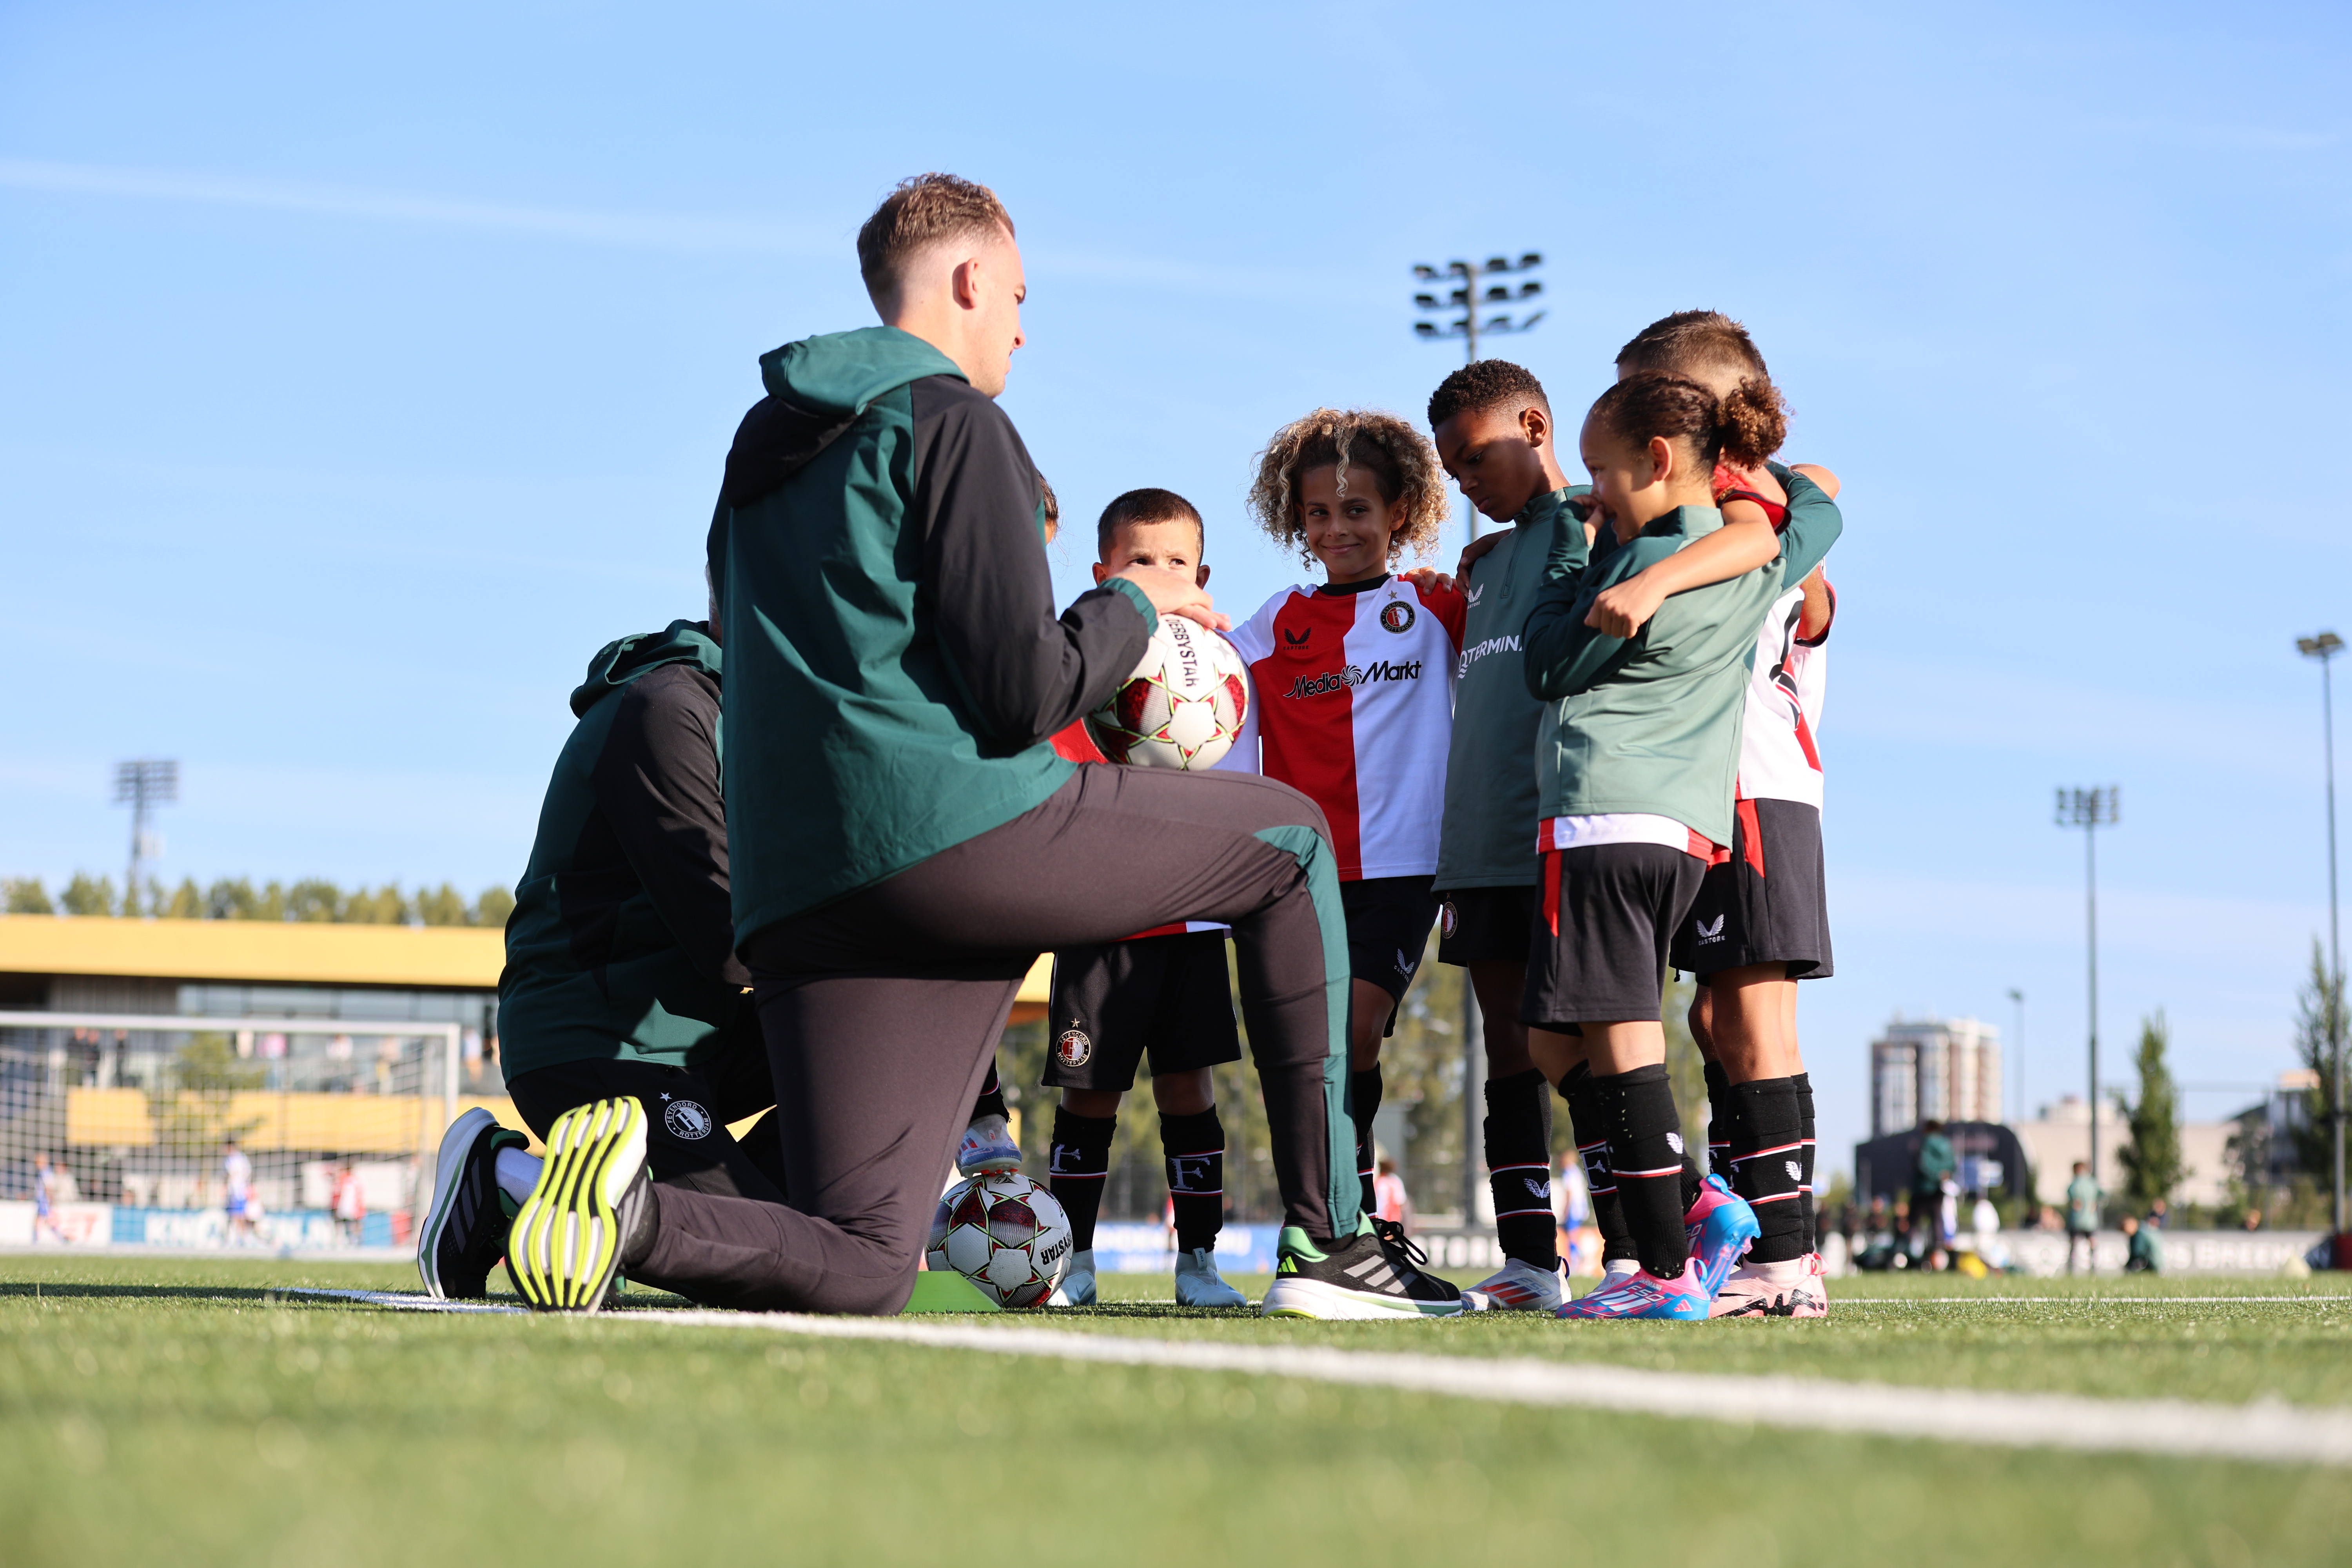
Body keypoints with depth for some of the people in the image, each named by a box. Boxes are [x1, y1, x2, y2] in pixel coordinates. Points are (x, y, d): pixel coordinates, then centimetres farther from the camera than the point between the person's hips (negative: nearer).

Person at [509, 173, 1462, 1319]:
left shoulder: (765, 459, 25)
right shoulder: (954, 421, -2)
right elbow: (1028, 692, -9)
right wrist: (1132, 605, 11)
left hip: (799, 897, 7)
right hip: (966, 834, -7)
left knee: (859, 1270, 3)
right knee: (1289, 840, 16)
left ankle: (631, 1215, -26)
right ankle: (1328, 1238, 12)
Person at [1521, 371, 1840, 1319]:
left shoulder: (1646, 565, -10)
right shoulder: (1755, 564, 14)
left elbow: (1548, 665, 3)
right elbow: (1818, 508, 37)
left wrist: (1564, 541, 11)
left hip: (1605, 814, -9)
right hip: (1692, 824, 9)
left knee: (1616, 1039, -8)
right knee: (1556, 1040, 13)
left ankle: (1669, 1272, -10)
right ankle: (1695, 1207, 3)